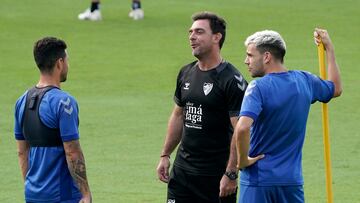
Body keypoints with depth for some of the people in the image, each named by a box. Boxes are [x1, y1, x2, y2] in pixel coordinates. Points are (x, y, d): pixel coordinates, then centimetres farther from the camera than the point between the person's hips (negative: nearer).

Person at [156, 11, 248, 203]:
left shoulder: (231, 79, -13)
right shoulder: (186, 73, 10)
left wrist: (231, 174, -20)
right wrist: (165, 155, 16)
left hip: (217, 173, -7)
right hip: (183, 168, 7)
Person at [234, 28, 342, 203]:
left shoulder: (258, 88, -14)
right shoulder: (304, 80, 5)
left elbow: (242, 128, -30)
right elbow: (336, 88, 27)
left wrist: (242, 160, -14)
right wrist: (329, 48, 33)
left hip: (258, 179, -5)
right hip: (292, 179, 5)